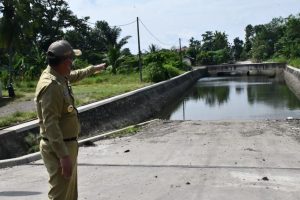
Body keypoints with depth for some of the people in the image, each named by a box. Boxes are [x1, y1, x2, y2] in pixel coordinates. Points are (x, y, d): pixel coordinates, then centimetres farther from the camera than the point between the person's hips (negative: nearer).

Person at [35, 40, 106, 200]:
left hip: (67, 144, 10)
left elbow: (74, 76, 32)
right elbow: (50, 125, -29)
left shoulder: (60, 76, 6)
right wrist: (63, 156, -30)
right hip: (58, 148, -10)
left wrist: (94, 68, 45)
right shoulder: (51, 85, -24)